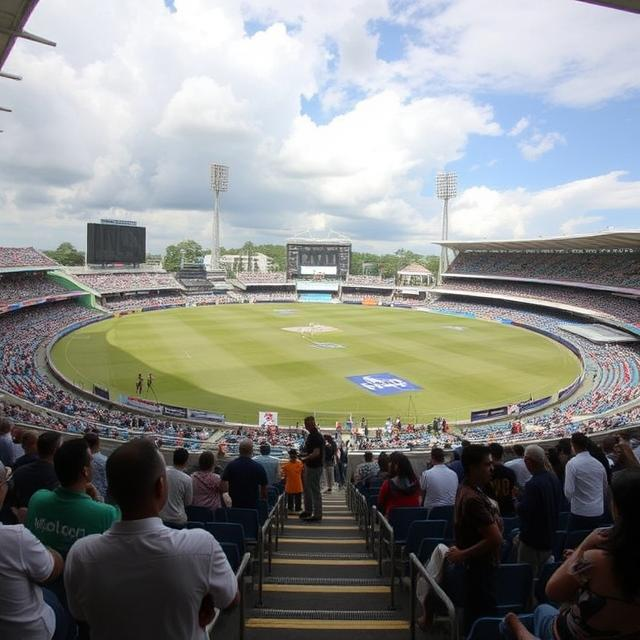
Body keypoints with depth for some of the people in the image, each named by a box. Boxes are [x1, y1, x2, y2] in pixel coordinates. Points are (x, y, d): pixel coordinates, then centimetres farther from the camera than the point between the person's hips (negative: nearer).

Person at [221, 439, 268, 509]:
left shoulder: (230, 466, -7)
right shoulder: (258, 467, -9)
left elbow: (224, 488, -10)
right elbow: (264, 488, -2)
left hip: (234, 504, 2)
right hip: (252, 506, -1)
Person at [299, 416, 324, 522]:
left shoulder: (317, 437, -19)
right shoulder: (311, 435, 11)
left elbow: (316, 453, -25)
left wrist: (305, 458, -18)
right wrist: (303, 455, 10)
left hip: (315, 467, -10)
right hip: (309, 466, 10)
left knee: (315, 490, -3)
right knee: (306, 489, 18)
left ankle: (317, 514, 4)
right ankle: (308, 511, 30)